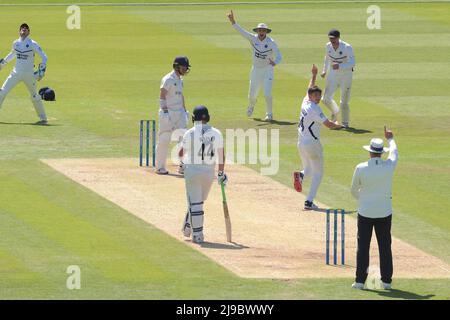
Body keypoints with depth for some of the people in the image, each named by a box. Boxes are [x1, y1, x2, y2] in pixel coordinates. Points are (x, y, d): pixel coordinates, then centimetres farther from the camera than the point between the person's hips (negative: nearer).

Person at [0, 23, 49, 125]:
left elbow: (44, 57, -8)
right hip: (16, 73, 4)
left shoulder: (32, 44, -10)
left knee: (34, 96, 6)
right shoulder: (16, 43, 4)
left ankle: (43, 118, 19)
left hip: (29, 74, -4)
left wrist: (42, 71, -16)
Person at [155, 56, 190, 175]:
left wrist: (185, 111, 22)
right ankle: (160, 167, 5)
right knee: (164, 140, -2)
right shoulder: (168, 79, -12)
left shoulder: (180, 80, 15)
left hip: (179, 112, 8)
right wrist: (165, 111, -27)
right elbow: (162, 96, -19)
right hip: (168, 111, -8)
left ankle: (183, 165, 1)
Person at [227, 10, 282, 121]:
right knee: (252, 94, 10)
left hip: (267, 69, -3)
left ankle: (269, 114, -1)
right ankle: (251, 105, 45)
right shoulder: (253, 38, -8)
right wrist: (233, 22, -31)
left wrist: (275, 62, -45)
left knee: (267, 93, -15)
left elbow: (278, 56, -22)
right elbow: (241, 31, -16)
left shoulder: (271, 42, -16)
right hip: (256, 69, 3)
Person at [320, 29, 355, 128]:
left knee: (344, 102, 1)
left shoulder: (347, 48, -21)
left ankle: (345, 123, 22)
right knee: (326, 99, -5)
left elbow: (352, 63, -30)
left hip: (346, 74, -4)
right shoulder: (328, 46, -4)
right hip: (333, 74, 4)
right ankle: (334, 112, 27)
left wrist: (339, 66, -44)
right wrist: (325, 70, 21)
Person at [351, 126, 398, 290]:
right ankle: (386, 280, 10)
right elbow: (394, 152, 17)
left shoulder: (361, 168, -11)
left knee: (363, 246, 3)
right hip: (384, 212, 1)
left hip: (365, 212, -1)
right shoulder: (389, 166, -8)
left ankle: (360, 280, 2)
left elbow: (354, 190, 3)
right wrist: (390, 139, 36)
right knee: (385, 246, 8)